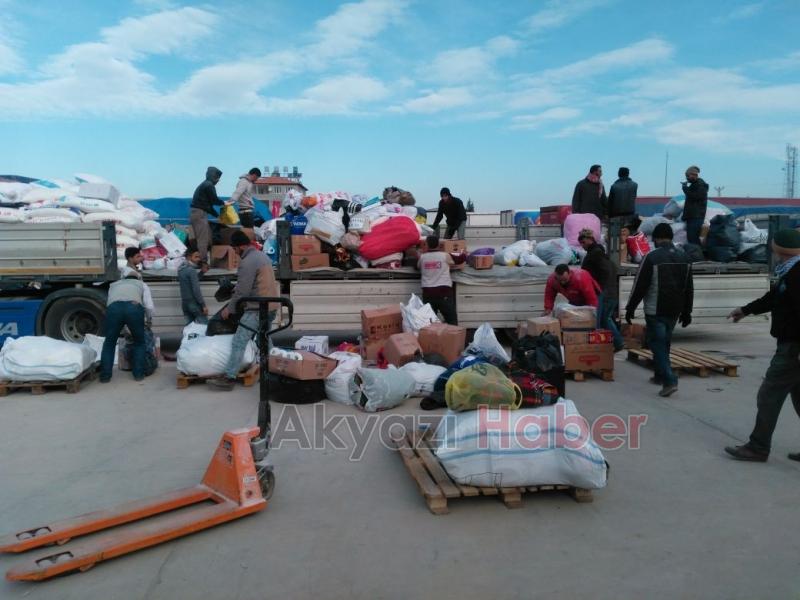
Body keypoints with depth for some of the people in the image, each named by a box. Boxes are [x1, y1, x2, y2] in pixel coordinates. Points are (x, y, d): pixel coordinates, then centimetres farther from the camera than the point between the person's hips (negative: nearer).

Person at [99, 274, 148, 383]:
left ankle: (105, 375, 19)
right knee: (139, 342, 20)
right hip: (134, 307, -1)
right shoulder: (140, 284, 37)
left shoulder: (114, 284, 41)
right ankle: (138, 374, 19)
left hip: (114, 307, 1)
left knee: (109, 342, 20)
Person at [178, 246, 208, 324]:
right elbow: (196, 290, -19)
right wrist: (203, 305, -18)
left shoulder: (181, 269, 11)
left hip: (184, 303, 8)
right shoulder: (191, 270, -14)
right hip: (194, 303, -8)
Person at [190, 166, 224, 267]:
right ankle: (203, 262, -8)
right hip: (199, 214, -10)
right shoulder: (209, 185, -8)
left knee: (207, 238, 13)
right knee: (203, 239, -8)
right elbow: (214, 200, -9)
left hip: (197, 213, 10)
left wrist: (218, 216, 21)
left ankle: (201, 260, 16)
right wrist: (224, 203, 10)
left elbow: (208, 204, 23)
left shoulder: (204, 185, 22)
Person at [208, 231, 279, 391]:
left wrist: (229, 309, -4)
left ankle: (229, 378, -9)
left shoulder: (247, 263, -16)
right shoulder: (263, 255, 13)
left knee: (239, 342, -8)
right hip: (271, 306, 10)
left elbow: (242, 291, -16)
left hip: (257, 309, -10)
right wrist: (235, 291, 20)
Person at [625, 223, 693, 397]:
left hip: (655, 311, -6)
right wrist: (687, 312, 19)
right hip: (674, 310, 6)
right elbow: (689, 288, 12)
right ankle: (660, 375, 30)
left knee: (657, 343, -3)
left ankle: (669, 380, -14)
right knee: (664, 342, 19)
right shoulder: (683, 257, 8)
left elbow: (639, 286, -12)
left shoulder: (651, 257, -13)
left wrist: (630, 308, -4)